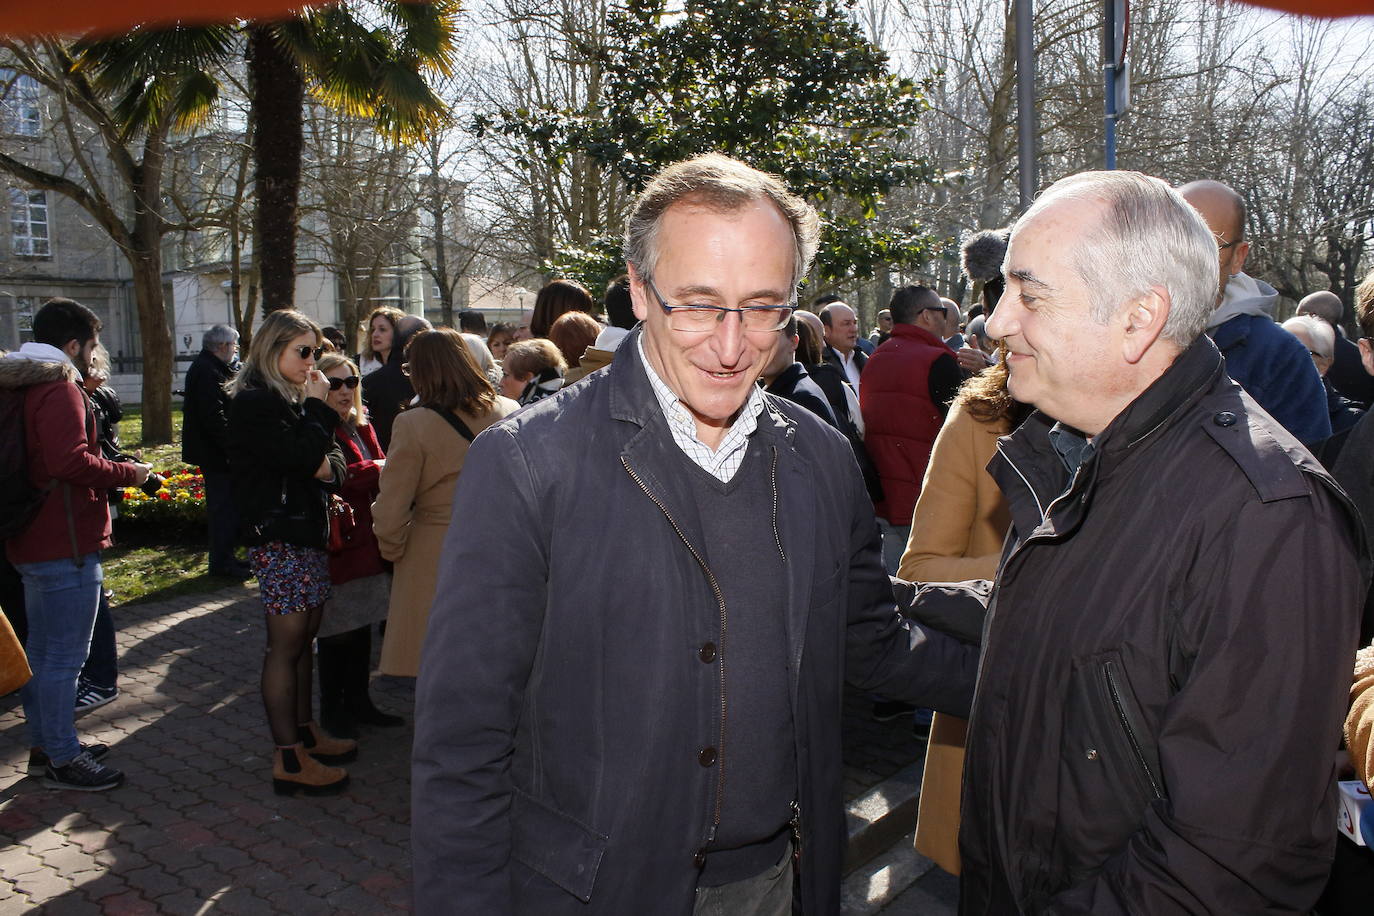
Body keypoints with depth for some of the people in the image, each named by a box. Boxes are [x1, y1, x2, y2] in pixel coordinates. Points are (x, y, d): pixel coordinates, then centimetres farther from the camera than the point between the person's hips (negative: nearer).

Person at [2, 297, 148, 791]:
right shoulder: (59, 388, -17)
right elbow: (72, 462, -28)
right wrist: (129, 473, -14)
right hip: (66, 544, -11)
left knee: (42, 650, 19)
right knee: (64, 656, -1)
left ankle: (44, 744, 32)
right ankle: (63, 760, 8)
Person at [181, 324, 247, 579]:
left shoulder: (210, 367, 17)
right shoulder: (207, 371, -17)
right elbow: (214, 416, -24)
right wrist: (232, 448, -22)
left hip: (215, 451, 11)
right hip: (215, 453, -11)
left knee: (224, 505, 16)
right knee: (223, 507, -5)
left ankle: (224, 558, 25)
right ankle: (221, 563, 2)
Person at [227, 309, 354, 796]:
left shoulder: (289, 399, 17)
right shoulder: (253, 401, -12)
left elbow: (325, 460, 15)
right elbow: (302, 456, -22)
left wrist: (330, 465, -8)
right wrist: (318, 406, -9)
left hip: (306, 530, 9)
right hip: (278, 535, -9)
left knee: (304, 637, 14)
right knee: (286, 644, -5)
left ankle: (305, 732, 25)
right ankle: (288, 760, 1)